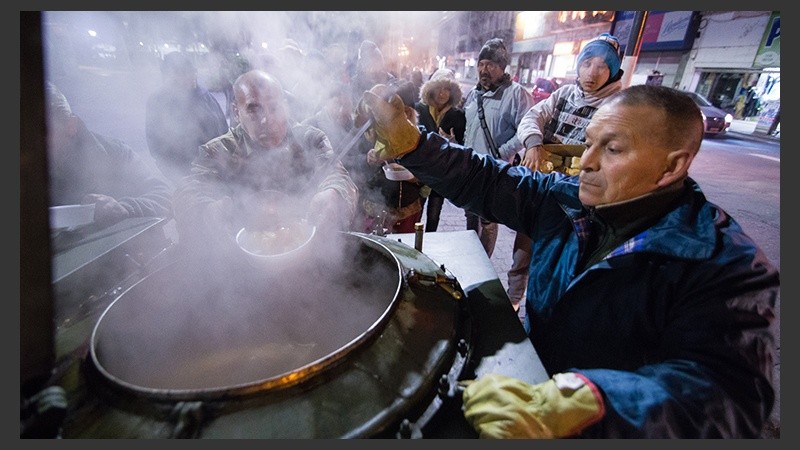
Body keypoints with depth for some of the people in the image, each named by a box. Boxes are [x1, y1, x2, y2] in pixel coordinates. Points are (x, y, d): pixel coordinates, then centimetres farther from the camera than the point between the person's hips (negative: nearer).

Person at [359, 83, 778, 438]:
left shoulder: (727, 264, -19)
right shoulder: (569, 198, -6)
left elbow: (731, 393, -30)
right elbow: (484, 182, -6)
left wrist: (582, 403, -47)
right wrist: (408, 143, -18)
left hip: (599, 428, -3)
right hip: (531, 373, 4)